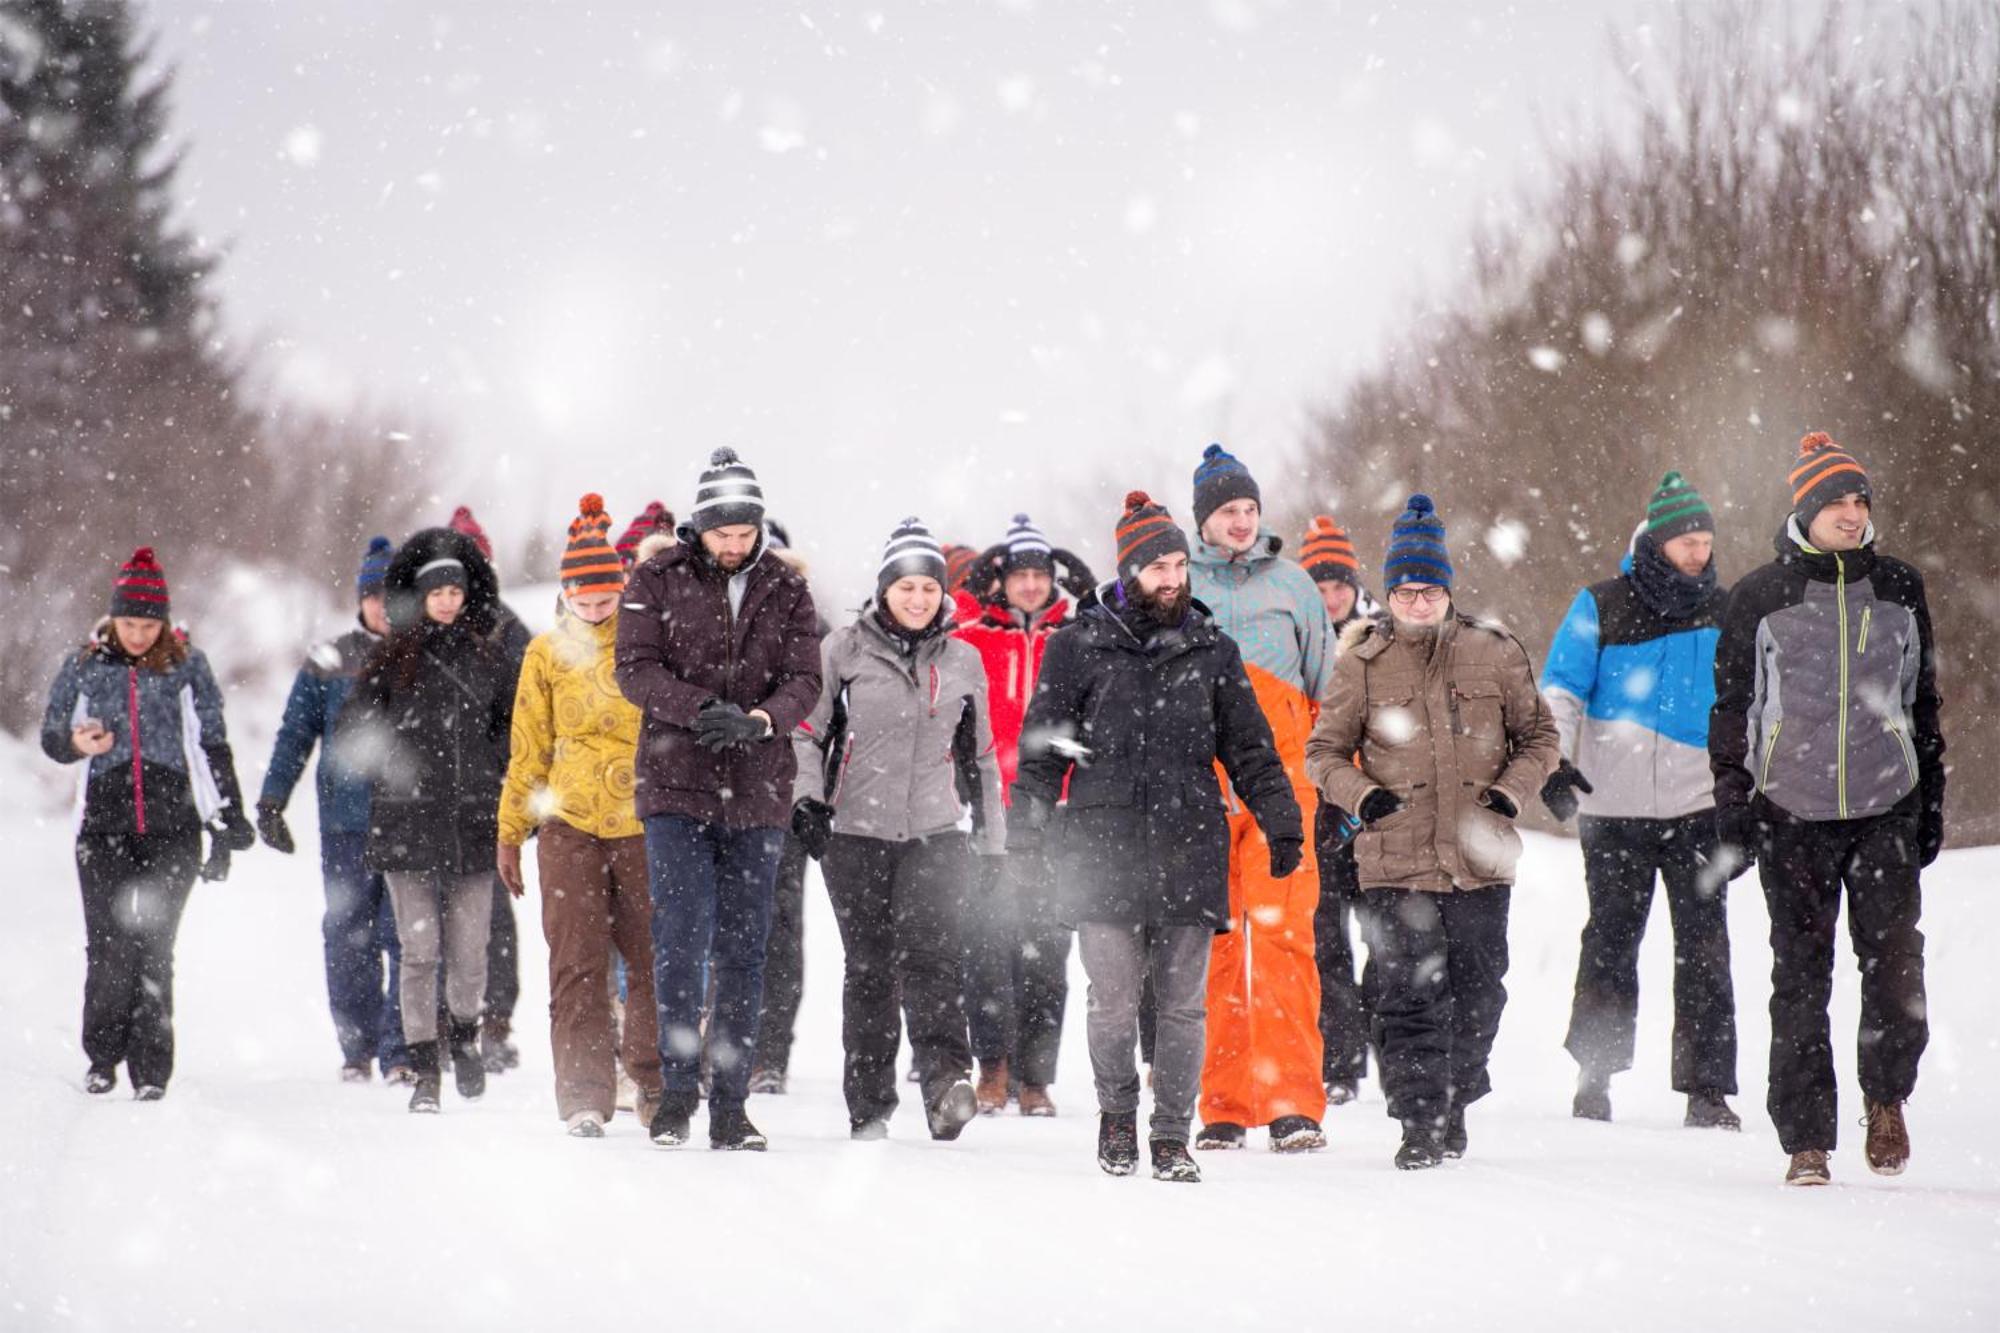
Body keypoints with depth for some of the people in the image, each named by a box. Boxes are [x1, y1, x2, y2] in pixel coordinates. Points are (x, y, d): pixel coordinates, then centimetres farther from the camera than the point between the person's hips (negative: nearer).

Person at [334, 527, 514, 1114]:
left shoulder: (487, 658, 10)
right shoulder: (393, 659, 5)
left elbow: (514, 729, 20)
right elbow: (349, 735, 5)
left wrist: (492, 768, 3)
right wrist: (394, 768, -9)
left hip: (472, 822, 1)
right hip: (409, 824, -1)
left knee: (469, 952, 1)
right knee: (420, 951, -4)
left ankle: (464, 1032, 28)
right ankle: (424, 1068, 3)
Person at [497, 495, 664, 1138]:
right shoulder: (549, 652, 10)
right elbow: (528, 749, 14)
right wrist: (510, 833, 11)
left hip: (644, 821, -1)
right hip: (570, 822, 1)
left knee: (653, 958, 1)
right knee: (577, 964, -4)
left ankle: (655, 1086, 17)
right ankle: (584, 1097, -3)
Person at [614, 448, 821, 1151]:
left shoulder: (786, 591, 6)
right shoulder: (658, 580, 1)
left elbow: (804, 682, -1)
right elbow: (635, 669, -7)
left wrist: (759, 720, -22)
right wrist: (702, 710, -22)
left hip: (758, 793, 2)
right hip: (677, 784, -2)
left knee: (742, 949, 6)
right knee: (682, 938, -8)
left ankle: (730, 1104, 11)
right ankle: (677, 1090, 2)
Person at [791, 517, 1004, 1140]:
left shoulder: (963, 662, 11)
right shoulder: (845, 650, 4)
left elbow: (979, 757, 18)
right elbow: (808, 727, 7)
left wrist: (992, 842, 16)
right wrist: (807, 798, -7)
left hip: (935, 832, 0)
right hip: (857, 831, 0)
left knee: (930, 953, -19)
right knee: (868, 966, 2)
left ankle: (946, 1079, -28)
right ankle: (868, 1103, 9)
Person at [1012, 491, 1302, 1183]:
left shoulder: (1211, 651, 12)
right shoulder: (1080, 646, 5)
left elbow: (1251, 749, 17)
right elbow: (1041, 750, 7)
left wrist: (1282, 824, 12)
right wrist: (1025, 834, 2)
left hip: (1189, 850, 2)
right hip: (1105, 850, -2)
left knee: (1183, 1004, 0)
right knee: (1114, 999, -3)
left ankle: (1172, 1136, 10)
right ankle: (1116, 1114, 19)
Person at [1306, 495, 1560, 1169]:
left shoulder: (1495, 653, 5)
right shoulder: (1361, 664, 4)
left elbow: (1538, 736, 15)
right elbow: (1323, 751, 10)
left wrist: (1512, 789, -3)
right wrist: (1360, 794, -8)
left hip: (1480, 861, 1)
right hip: (1396, 864, -1)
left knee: (1478, 993, 9)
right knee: (1409, 997, -6)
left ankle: (1456, 1105, 28)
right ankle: (1420, 1121, 0)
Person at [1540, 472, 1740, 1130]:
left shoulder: (1724, 613, 9)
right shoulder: (1602, 607, 1)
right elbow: (1560, 689, 0)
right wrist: (1554, 762, -14)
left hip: (1698, 806, 2)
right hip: (1613, 806, -2)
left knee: (1704, 947, -2)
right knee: (1610, 941, 5)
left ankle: (1708, 1089, 1)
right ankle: (1594, 1079, 16)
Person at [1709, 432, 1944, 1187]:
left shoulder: (1900, 588, 10)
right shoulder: (1760, 597, 2)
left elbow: (1924, 702, 16)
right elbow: (1732, 709, 6)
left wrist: (1932, 805, 14)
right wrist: (1733, 813, 0)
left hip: (1887, 810, 1)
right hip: (1792, 812, -1)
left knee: (1895, 964, -9)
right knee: (1801, 977, 0)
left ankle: (1886, 1096, 16)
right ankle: (1806, 1138, 7)